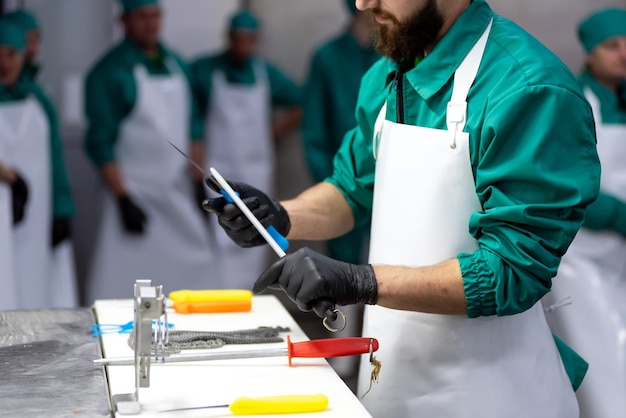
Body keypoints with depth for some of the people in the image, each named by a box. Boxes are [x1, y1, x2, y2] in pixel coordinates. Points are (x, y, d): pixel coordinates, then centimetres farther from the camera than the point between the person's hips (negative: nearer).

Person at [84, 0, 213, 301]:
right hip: (136, 194, -6)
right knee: (126, 285, -7)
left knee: (194, 272, 9)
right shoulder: (109, 72, -9)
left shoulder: (175, 64, 11)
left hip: (179, 195, 7)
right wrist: (123, 199, -17)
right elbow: (100, 142, -12)